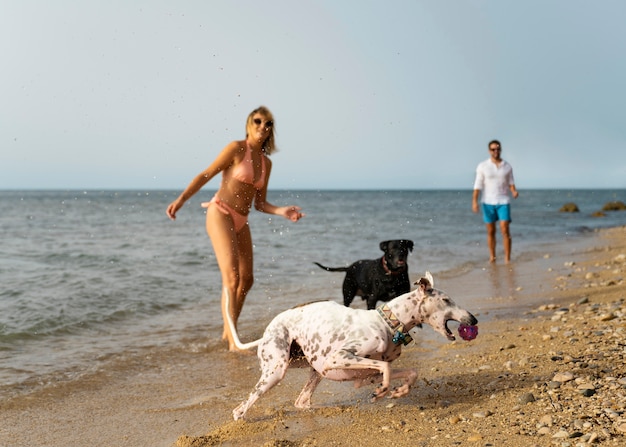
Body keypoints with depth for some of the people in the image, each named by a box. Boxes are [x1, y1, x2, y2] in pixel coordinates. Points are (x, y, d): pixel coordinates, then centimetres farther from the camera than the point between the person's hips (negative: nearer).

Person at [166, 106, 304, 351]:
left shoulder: (266, 162, 12)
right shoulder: (236, 148, -6)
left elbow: (260, 203, 14)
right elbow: (205, 175, -6)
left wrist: (282, 211, -3)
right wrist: (181, 199, -15)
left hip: (241, 222, 8)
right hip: (220, 214, -8)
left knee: (246, 280, 10)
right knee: (232, 276, -17)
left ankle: (228, 331, 26)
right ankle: (233, 341, -15)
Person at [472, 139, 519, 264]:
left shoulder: (507, 167, 4)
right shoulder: (482, 166, -2)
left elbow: (511, 183, 8)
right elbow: (478, 185, -5)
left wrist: (514, 191, -14)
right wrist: (474, 201, -15)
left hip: (503, 202, 0)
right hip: (488, 202, 0)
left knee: (505, 230, -9)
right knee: (491, 231, 6)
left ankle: (507, 259, -6)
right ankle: (492, 257, 17)